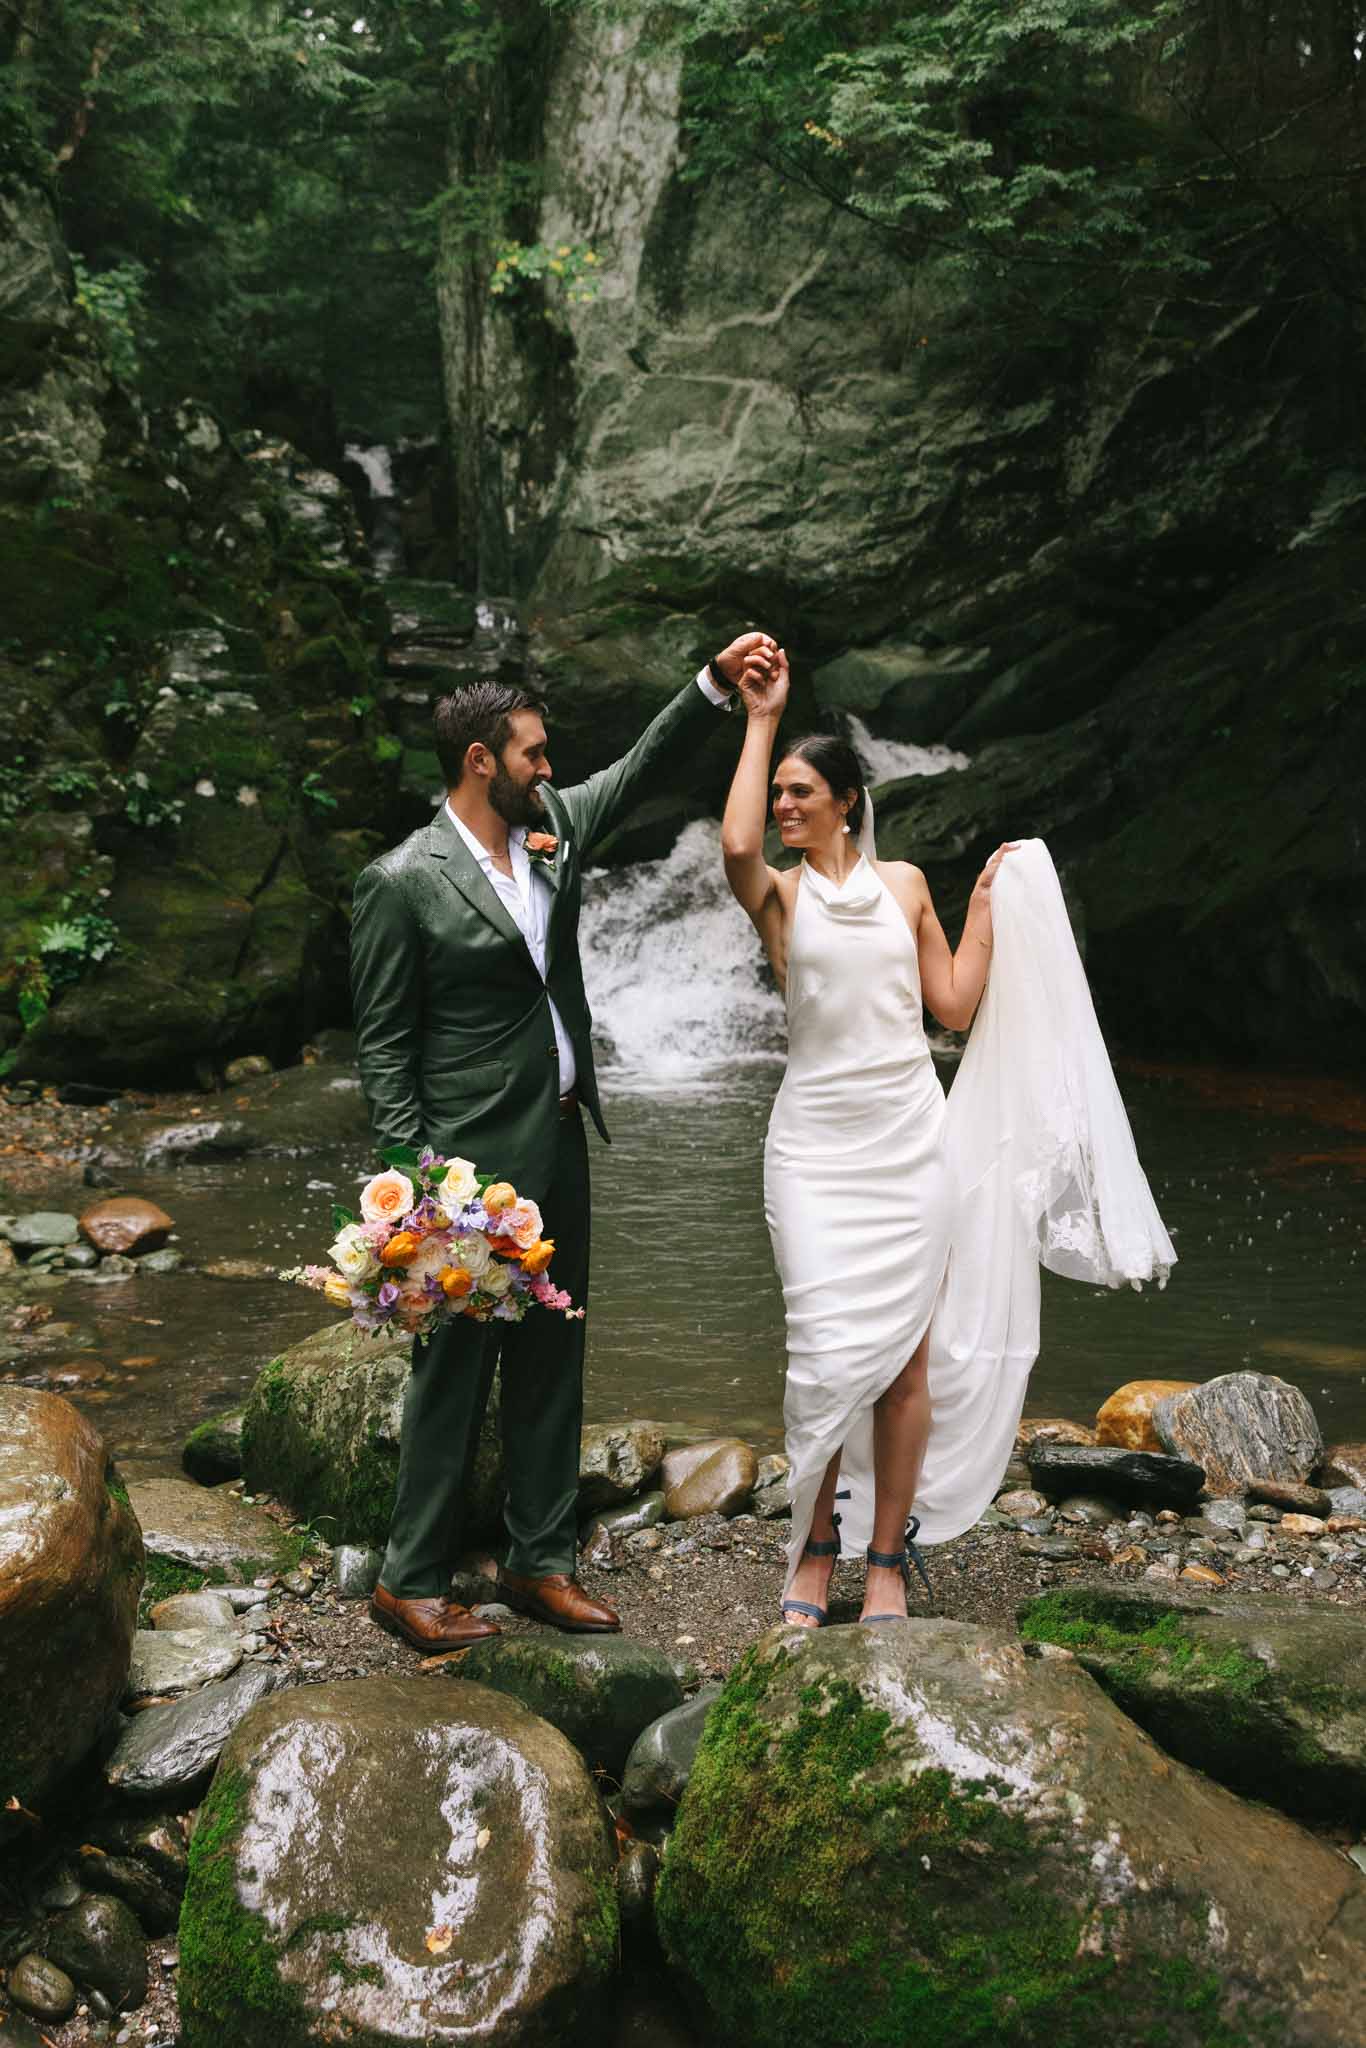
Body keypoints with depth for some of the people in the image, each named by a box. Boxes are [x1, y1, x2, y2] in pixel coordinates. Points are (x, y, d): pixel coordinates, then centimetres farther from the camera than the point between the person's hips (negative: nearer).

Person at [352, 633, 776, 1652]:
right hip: (473, 1158, -7)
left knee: (552, 1362, 14)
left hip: (560, 1143, 7)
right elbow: (383, 1042, -10)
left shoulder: (555, 823, 6)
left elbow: (643, 766, 14)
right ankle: (411, 1580, 18)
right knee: (455, 1368, 3)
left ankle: (541, 1558, 28)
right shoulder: (402, 882, -12)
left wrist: (716, 681, 0)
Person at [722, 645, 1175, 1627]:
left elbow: (955, 1005, 10)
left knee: (906, 1350, 2)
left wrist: (985, 903, 8)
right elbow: (737, 843, -23)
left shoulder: (904, 882, 9)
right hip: (815, 1141, -2)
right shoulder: (779, 892, 2)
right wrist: (761, 719, -15)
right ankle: (815, 1546, 12)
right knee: (826, 1349, -6)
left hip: (910, 1134, 2)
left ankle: (889, 1555, 13)